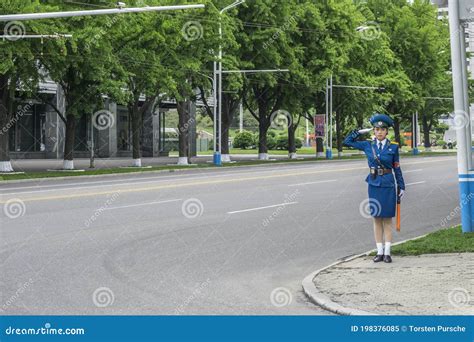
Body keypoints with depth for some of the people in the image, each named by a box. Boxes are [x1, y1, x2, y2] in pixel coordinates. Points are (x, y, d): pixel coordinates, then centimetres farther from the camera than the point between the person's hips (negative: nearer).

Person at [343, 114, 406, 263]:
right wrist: (361, 131, 6)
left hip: (388, 185, -2)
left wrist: (401, 187, 4)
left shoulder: (393, 147, 0)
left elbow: (397, 168, 4)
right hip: (374, 184, 2)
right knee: (377, 219, 5)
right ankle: (379, 252, 10)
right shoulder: (368, 145, 4)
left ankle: (387, 252, 5)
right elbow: (347, 141, 11)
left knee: (387, 219, 2)